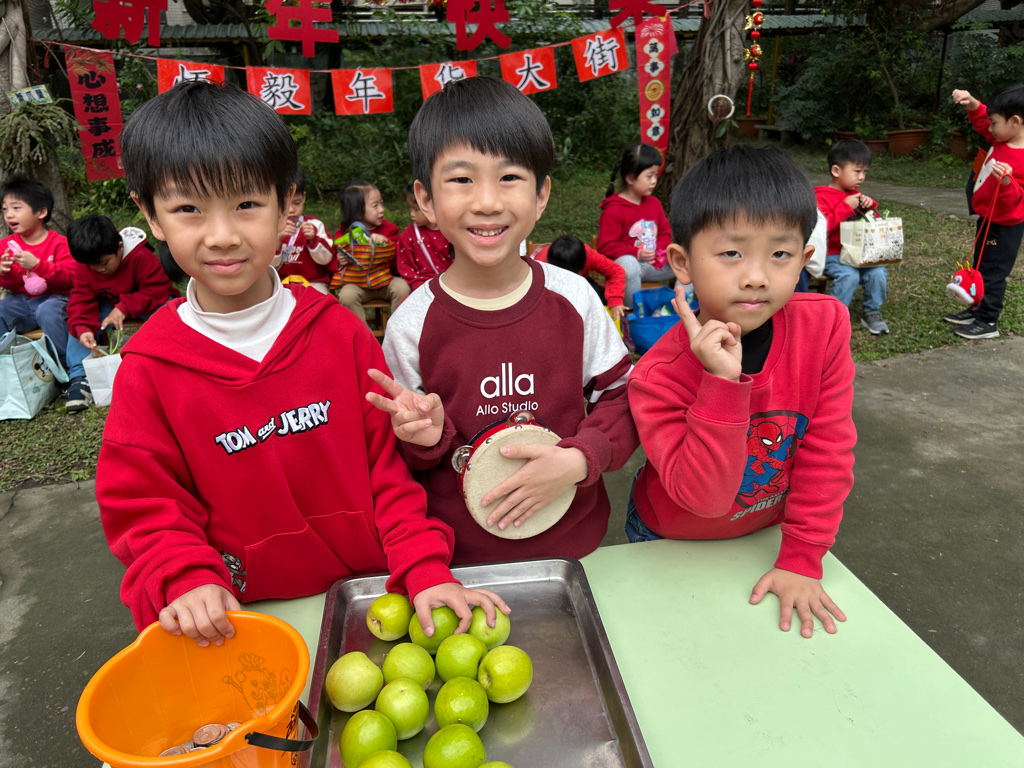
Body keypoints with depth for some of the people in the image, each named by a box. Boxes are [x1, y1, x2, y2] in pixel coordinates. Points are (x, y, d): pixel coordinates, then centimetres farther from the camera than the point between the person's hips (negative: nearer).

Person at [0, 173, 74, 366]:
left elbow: (70, 277, -20)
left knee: (47, 311, -36)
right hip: (21, 300, 6)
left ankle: (63, 362, -21)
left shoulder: (59, 243, -8)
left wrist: (37, 265, -30)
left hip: (54, 297, -6)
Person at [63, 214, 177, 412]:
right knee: (77, 319, -18)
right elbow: (81, 299, -12)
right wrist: (82, 329, -32)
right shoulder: (84, 265, -10)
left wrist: (125, 308, -37)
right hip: (108, 305, 5)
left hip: (143, 305, -4)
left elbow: (158, 290, -27)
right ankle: (79, 377, -18)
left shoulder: (141, 257, -26)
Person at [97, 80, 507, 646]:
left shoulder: (338, 331, -6)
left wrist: (426, 571, -12)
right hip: (242, 618, 1)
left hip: (369, 593, -1)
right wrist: (190, 582, -18)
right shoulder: (150, 368, -6)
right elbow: (141, 505, -1)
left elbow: (390, 465, -4)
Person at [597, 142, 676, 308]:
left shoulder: (654, 203, 11)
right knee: (629, 264, -42)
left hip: (655, 262, 7)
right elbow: (606, 247, -14)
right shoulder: (613, 210, -12)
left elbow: (665, 232, 19)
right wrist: (636, 254, -22)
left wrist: (660, 250, -4)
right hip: (628, 262, -7)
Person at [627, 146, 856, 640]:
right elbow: (703, 496, -34)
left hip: (770, 531, 3)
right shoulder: (660, 377, -32)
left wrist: (801, 559, -15)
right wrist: (725, 382, -44)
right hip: (670, 541, -2)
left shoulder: (825, 326, -23)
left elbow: (827, 451, -17)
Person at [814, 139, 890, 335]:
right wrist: (846, 207, -20)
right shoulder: (821, 196, -6)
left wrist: (870, 206, 4)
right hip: (832, 255, -6)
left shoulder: (856, 195, 18)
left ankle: (872, 312, 1)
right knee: (849, 275, -31)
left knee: (878, 272, -18)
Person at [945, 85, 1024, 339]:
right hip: (988, 218, 10)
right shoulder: (1001, 140, -2)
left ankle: (988, 323, 10)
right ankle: (976, 311, 35)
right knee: (979, 267, 21)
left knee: (992, 273, 0)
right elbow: (982, 122, 15)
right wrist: (973, 104, -1)